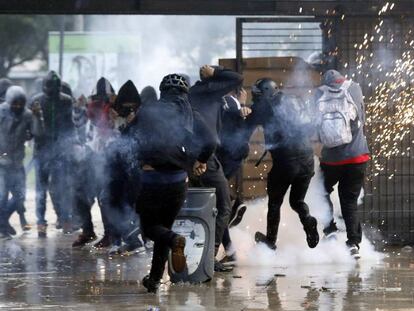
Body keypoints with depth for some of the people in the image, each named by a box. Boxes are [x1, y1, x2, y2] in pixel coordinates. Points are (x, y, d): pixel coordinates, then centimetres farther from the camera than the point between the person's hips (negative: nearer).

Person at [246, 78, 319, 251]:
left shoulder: (263, 106, 1)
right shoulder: (296, 102, 14)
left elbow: (246, 131, 2)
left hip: (284, 161, -4)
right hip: (307, 160, 5)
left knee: (274, 202, 15)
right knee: (297, 200, 21)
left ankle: (270, 240, 22)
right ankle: (307, 220, -8)